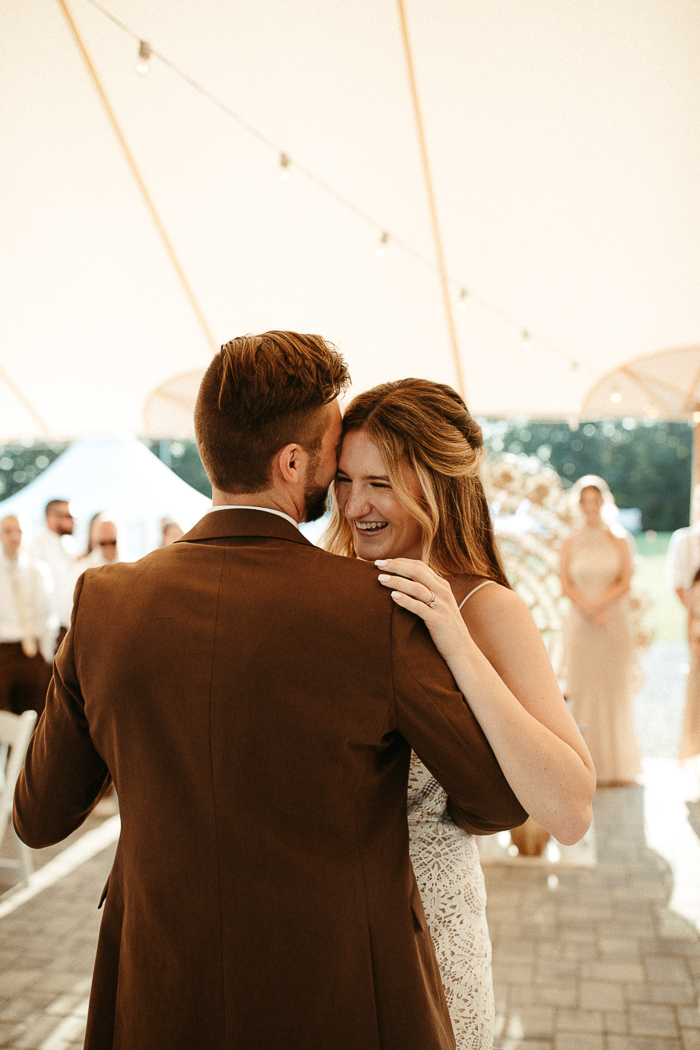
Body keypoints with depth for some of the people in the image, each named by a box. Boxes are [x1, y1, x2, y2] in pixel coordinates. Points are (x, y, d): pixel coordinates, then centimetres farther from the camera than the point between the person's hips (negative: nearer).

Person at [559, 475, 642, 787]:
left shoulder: (619, 543, 7)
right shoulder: (570, 544, 8)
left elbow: (625, 583, -1)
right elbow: (566, 584, 1)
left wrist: (598, 603, -14)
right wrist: (590, 610, -12)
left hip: (615, 623, 0)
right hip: (580, 624, 0)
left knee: (614, 690, -1)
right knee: (581, 689, -3)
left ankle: (616, 768, 6)